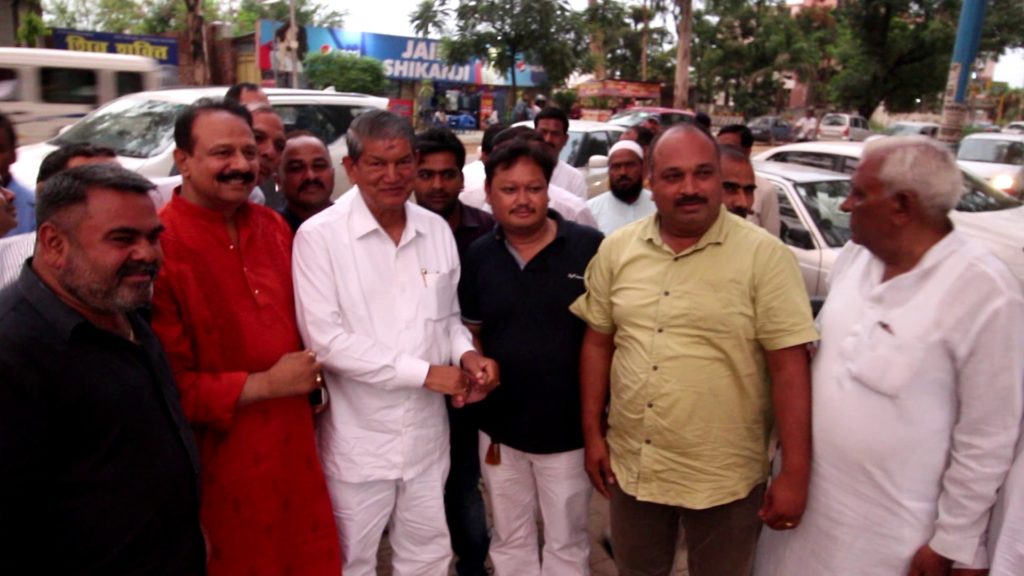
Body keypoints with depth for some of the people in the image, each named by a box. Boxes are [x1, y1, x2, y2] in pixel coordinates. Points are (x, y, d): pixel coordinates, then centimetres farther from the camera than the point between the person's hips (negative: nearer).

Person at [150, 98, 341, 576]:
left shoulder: (273, 226, 5)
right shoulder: (157, 246, -18)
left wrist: (307, 374, 4)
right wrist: (264, 385, -17)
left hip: (293, 444, 6)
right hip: (222, 465, -6)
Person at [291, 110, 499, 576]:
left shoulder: (437, 230, 3)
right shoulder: (319, 236, -13)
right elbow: (324, 338, -18)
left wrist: (465, 353, -10)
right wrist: (424, 372, -18)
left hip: (427, 431, 4)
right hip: (359, 438, -4)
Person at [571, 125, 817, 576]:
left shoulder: (764, 256, -12)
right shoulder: (617, 250, -1)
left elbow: (789, 366, -13)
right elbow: (598, 342, 5)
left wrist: (795, 472, -14)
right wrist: (592, 434, 4)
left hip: (724, 478, -3)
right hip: (631, 466, 4)